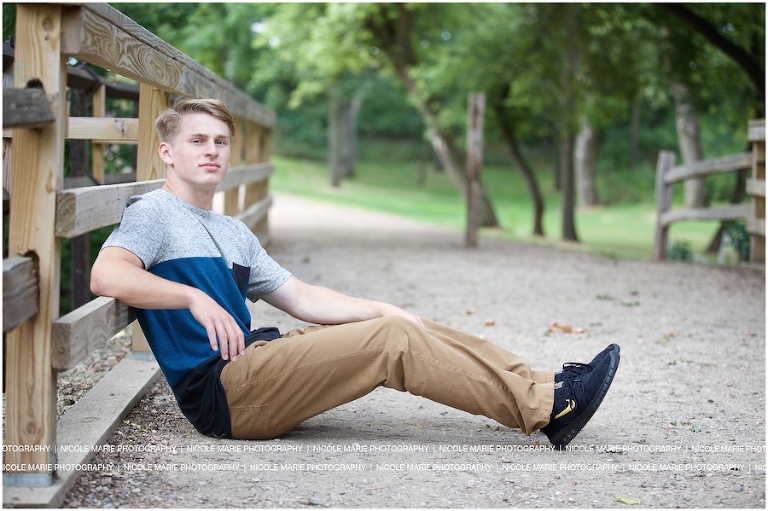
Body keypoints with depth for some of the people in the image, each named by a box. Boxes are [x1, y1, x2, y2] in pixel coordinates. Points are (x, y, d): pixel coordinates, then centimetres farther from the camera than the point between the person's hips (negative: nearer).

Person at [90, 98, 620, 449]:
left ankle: (545, 385, -2)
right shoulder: (153, 213, -2)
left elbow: (302, 299, 20)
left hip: (252, 362, 9)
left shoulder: (233, 232, 23)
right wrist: (195, 298, -30)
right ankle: (546, 408, -13)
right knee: (394, 339, -17)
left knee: (406, 326, -1)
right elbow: (106, 276, -22)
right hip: (219, 392, -9)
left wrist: (382, 310, 7)